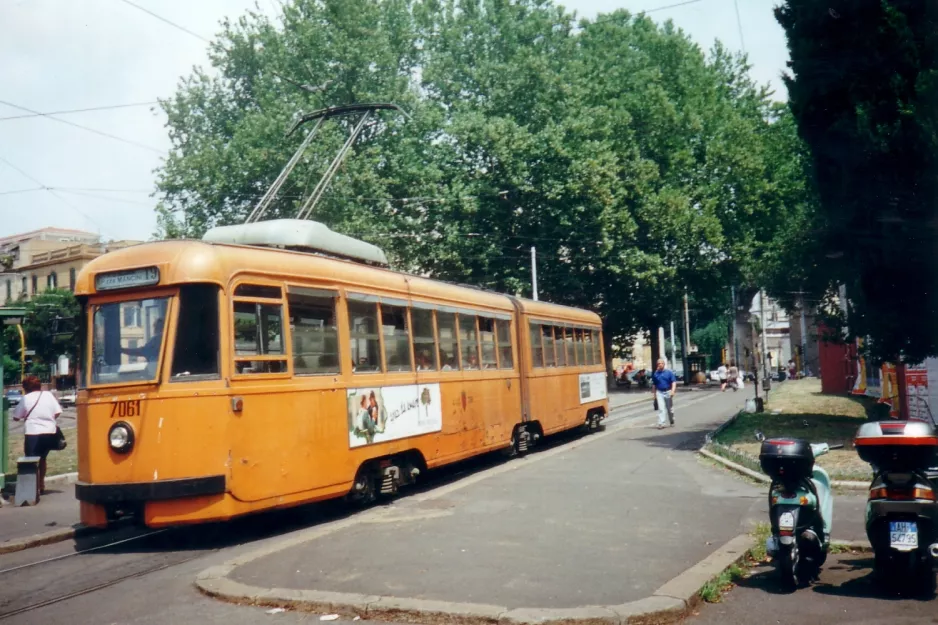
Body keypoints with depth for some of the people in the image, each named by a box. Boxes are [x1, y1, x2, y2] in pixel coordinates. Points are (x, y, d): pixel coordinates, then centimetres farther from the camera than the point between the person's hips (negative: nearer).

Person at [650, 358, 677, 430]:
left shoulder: (669, 372, -3)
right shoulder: (655, 373, 4)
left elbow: (674, 382, -7)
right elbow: (654, 384, 12)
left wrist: (673, 390, -20)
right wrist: (654, 393, 11)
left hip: (668, 392, -1)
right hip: (659, 392, 1)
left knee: (670, 409, 12)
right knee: (661, 408, -11)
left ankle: (672, 422, 29)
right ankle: (661, 423, -16)